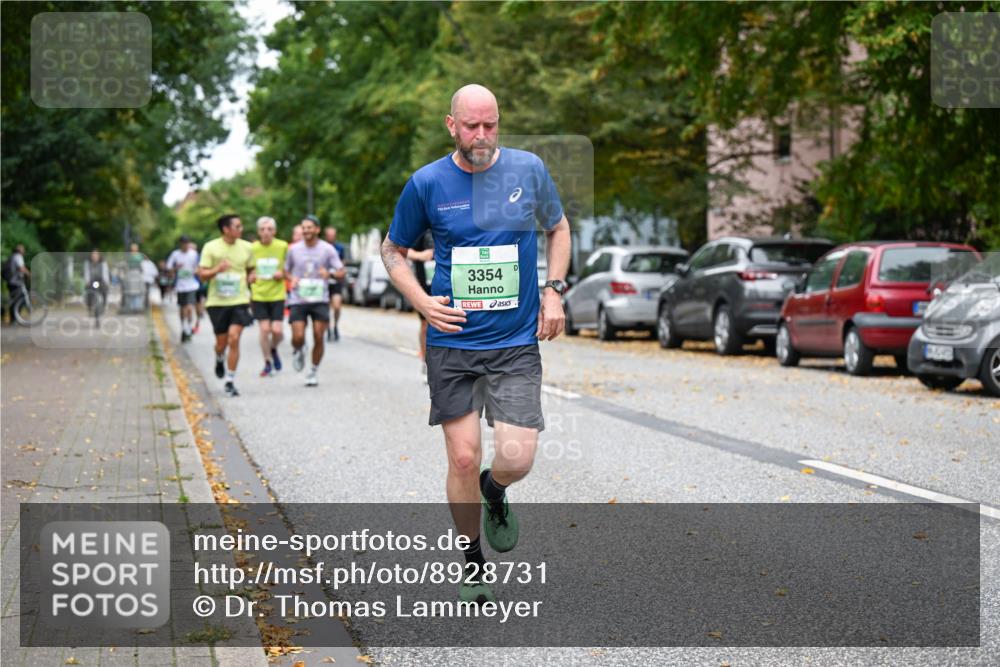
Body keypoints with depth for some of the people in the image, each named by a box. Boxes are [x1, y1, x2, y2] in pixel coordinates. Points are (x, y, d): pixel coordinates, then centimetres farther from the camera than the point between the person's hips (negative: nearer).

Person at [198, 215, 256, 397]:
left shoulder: (246, 247, 4)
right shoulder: (211, 248, -4)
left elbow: (251, 269, 19)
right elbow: (202, 274, -3)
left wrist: (251, 277, -4)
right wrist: (217, 270, -23)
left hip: (239, 301, 1)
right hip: (217, 301, -1)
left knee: (234, 339, -13)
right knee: (221, 342, 6)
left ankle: (230, 381, -5)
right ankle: (219, 361, 43)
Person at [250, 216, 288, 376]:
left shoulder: (283, 247, -4)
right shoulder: (252, 248, -3)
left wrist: (282, 273, -9)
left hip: (277, 295, 0)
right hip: (258, 295, 0)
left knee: (277, 330, -7)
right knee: (264, 329, -3)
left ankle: (273, 349, 27)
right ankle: (268, 362, 15)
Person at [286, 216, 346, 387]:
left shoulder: (327, 249, -1)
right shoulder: (294, 249, 4)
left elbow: (342, 272, -2)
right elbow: (286, 270, 19)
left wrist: (330, 273, -24)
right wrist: (292, 279, -4)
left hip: (320, 300, -1)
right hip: (298, 300, 1)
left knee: (318, 338, -4)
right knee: (298, 337, -12)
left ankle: (314, 371, 14)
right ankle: (298, 351, 25)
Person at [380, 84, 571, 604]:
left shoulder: (528, 169, 0)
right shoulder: (427, 183, -3)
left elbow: (557, 228, 18)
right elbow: (393, 249, 11)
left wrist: (554, 290, 4)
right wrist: (421, 302, -5)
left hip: (517, 343, 0)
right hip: (452, 343, 0)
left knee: (516, 459, -11)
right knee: (463, 459, -1)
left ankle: (495, 492, 26)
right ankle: (472, 560, 21)